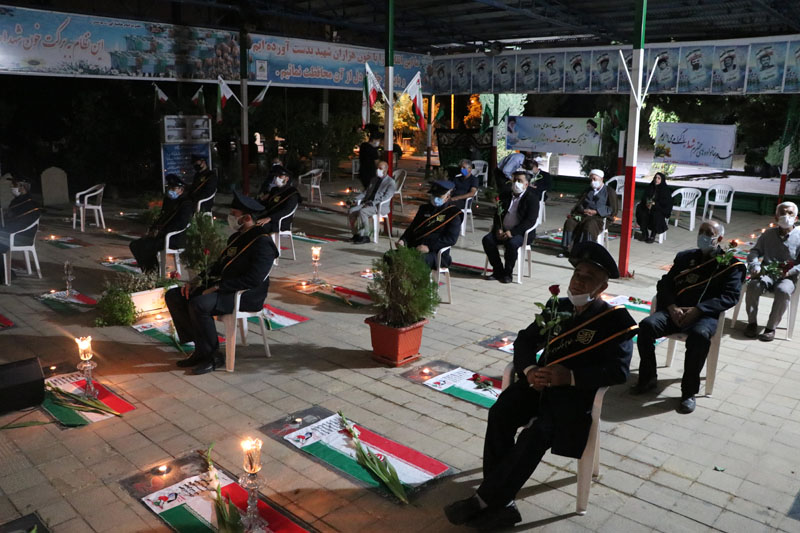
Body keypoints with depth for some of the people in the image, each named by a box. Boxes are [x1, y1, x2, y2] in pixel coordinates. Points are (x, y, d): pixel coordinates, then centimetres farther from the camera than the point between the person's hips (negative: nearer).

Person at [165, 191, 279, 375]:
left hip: (247, 296, -10)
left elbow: (253, 280, -25)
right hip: (222, 287, 10)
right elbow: (220, 265, 23)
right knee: (173, 296, 1)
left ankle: (213, 356, -13)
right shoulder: (236, 237, 16)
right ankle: (201, 349, 1)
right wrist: (197, 280, 7)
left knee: (199, 304, -32)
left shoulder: (263, 243, -15)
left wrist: (218, 287, -24)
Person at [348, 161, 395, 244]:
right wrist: (357, 199, 4)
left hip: (380, 206, -7)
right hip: (367, 203, 7)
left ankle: (364, 236, -22)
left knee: (362, 212, -33)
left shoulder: (391, 182, -3)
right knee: (351, 211, -16)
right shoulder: (374, 179, 21)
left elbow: (386, 197, -14)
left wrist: (373, 203, -24)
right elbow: (366, 191, 22)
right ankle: (356, 234, -9)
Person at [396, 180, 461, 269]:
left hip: (436, 253, -6)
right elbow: (412, 228, 26)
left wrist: (429, 247, -20)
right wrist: (403, 240, 4)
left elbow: (451, 238, -9)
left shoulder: (453, 212, 3)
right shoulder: (424, 208, 22)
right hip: (414, 248, 6)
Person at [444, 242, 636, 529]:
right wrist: (529, 370, -11)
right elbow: (525, 340, 11)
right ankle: (500, 504, -22)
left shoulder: (616, 320, -3)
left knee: (536, 434, -31)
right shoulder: (558, 307, 14)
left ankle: (483, 502, -20)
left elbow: (618, 370, -13)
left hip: (578, 393, -5)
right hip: (540, 383, 5)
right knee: (500, 413, -24)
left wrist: (570, 376, -25)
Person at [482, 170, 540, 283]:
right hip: (503, 230, 5)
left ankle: (508, 273, -15)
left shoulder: (532, 198, -3)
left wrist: (512, 232, -23)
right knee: (487, 239, -21)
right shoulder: (505, 195, 14)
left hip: (521, 233, -5)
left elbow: (530, 221, -13)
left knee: (512, 243, -36)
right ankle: (498, 270, -9)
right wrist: (498, 229, -9)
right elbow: (497, 214, 12)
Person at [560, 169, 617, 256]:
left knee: (589, 225, -37)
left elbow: (613, 210, 0)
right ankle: (566, 249, -28)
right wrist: (583, 210, -7)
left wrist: (595, 212, -12)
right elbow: (579, 204, 18)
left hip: (599, 217, -4)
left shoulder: (610, 192, 11)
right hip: (584, 215, 4)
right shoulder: (588, 191, 28)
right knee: (570, 222, -26)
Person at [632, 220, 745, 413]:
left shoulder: (731, 264, 10)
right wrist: (672, 307, -6)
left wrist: (698, 310, -16)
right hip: (676, 311, 4)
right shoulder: (684, 257, 22)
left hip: (705, 315, -3)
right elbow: (664, 283, 15)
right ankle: (648, 378, -8)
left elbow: (731, 296, -3)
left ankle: (689, 392, -21)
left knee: (699, 335, -38)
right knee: (646, 325, -26)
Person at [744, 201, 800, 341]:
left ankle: (771, 327, -19)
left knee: (783, 291, -36)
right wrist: (754, 266, -10)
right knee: (753, 286, -30)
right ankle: (752, 322, -12)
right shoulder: (768, 234, 12)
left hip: (787, 277, -2)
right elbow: (755, 252, 11)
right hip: (766, 273, 2)